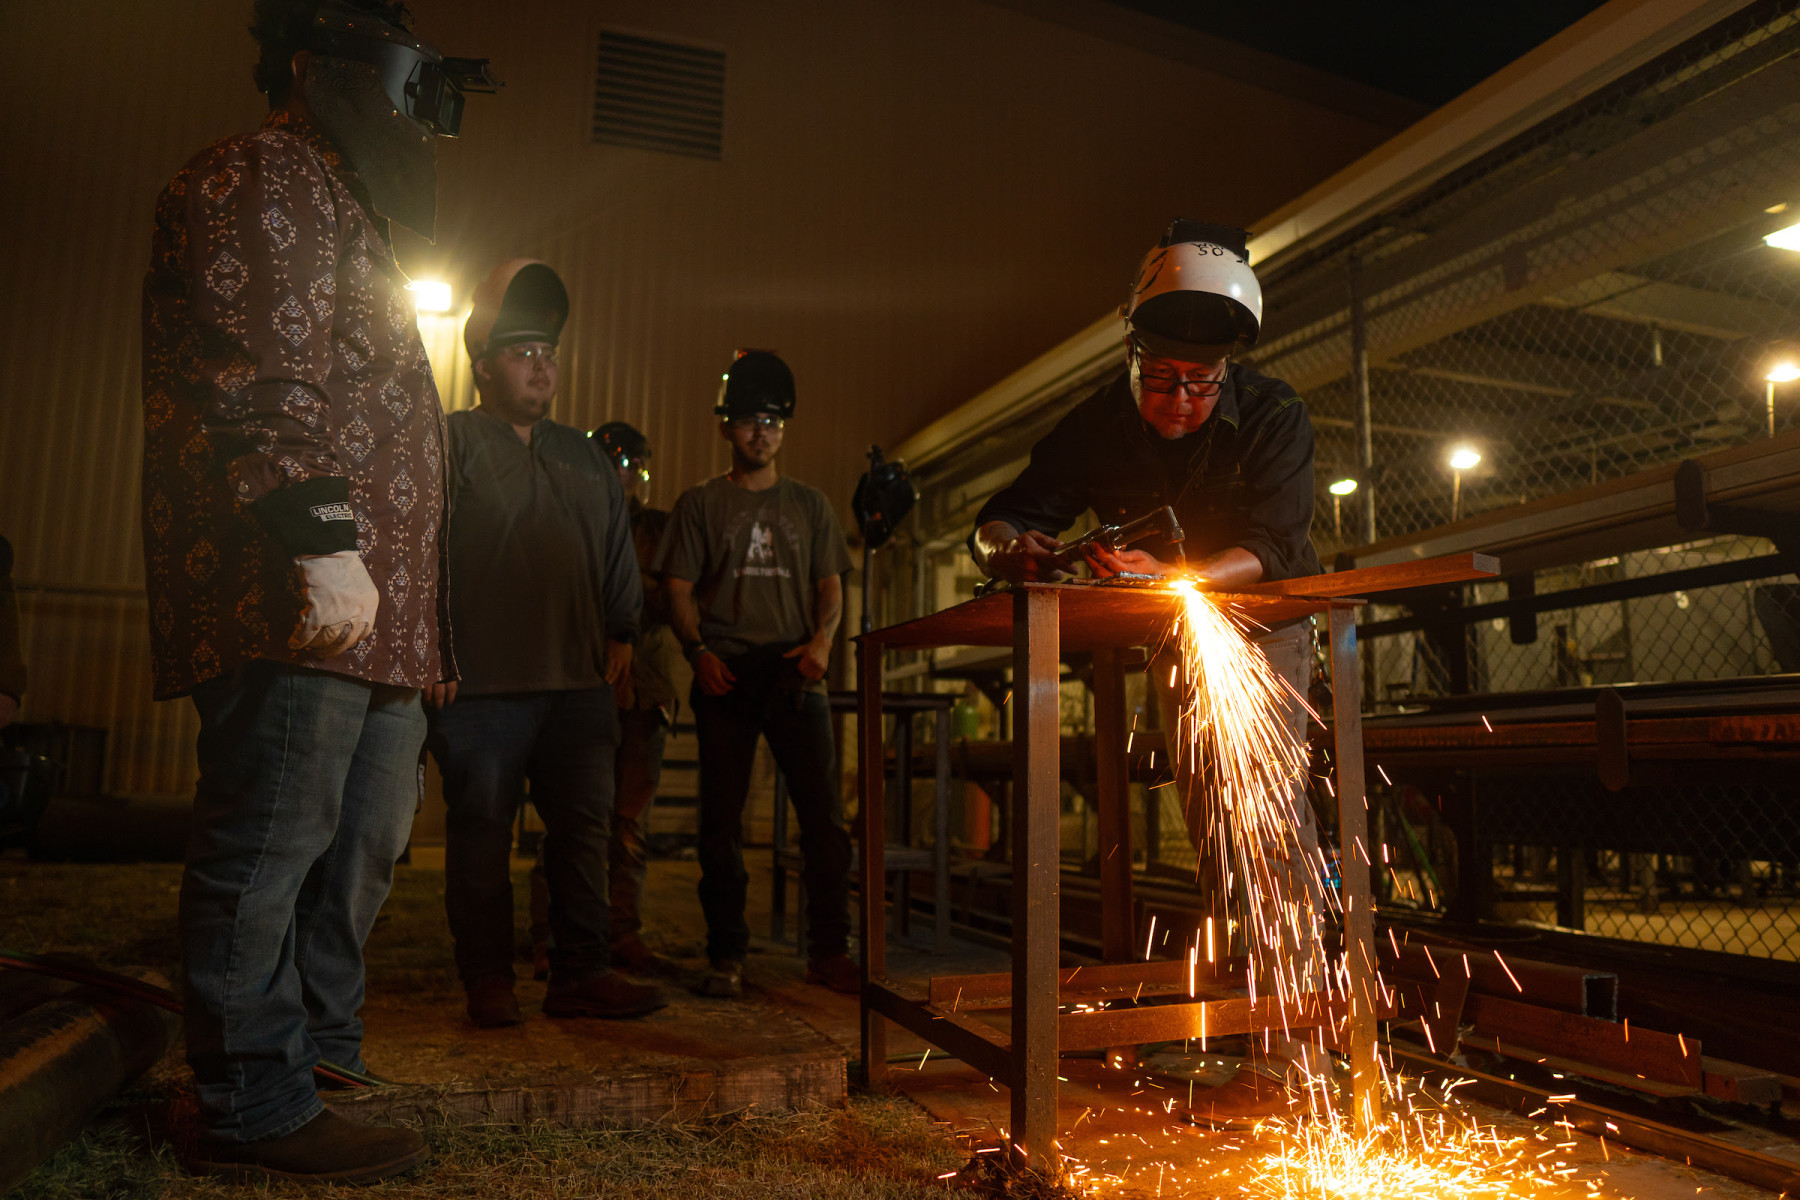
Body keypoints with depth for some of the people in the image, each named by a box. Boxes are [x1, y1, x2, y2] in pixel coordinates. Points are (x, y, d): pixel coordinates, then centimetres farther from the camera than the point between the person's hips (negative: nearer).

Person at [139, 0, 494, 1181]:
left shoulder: (343, 205, 30)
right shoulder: (258, 178, -1)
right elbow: (260, 376, -16)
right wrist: (320, 541, -25)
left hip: (373, 608, 11)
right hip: (299, 598, -11)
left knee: (367, 837, 15)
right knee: (273, 839, -6)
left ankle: (319, 1038, 29)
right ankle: (257, 1108, 4)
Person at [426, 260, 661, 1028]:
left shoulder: (583, 455, 20)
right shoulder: (450, 444, 3)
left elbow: (619, 552, 22)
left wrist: (622, 631, 13)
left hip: (580, 683, 5)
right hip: (480, 684, -5)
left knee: (584, 831, 5)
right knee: (481, 836, 2)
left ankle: (581, 975, 13)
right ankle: (488, 984, 14)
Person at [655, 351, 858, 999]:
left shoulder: (810, 505, 17)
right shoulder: (699, 503, 13)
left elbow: (830, 585, 13)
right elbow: (679, 589, 8)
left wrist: (821, 639, -7)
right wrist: (698, 651, -10)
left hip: (795, 673, 1)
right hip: (724, 676, -1)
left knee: (824, 815, -5)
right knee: (721, 820, 0)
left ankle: (828, 951, 4)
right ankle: (726, 956, 10)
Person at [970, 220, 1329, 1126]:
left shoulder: (1271, 414, -21)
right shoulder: (1097, 427, -13)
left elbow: (1269, 549, -31)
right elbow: (996, 524, -14)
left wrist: (1169, 572, -47)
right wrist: (1011, 547, -39)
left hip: (1264, 619, -4)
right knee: (1205, 812, 9)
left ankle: (1294, 1045, -18)